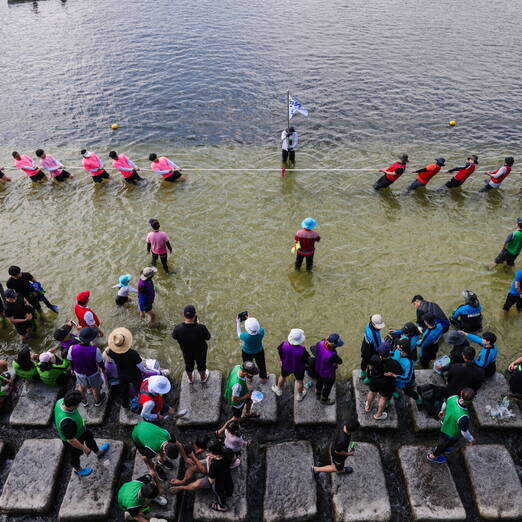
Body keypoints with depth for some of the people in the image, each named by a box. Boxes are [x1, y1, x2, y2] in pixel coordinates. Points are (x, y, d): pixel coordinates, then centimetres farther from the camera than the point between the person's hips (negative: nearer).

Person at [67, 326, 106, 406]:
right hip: (92, 374, -2)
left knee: (82, 386, 34)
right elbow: (100, 362, -20)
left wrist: (72, 369, 11)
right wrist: (103, 368, 4)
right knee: (95, 387, 30)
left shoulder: (72, 348, -31)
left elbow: (71, 361, -11)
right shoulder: (95, 350, -39)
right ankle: (98, 401, 58)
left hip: (79, 372, 2)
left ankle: (84, 401, 61)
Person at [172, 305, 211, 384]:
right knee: (201, 365, 31)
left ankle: (190, 379, 61)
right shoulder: (201, 328, -40)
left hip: (186, 352, 2)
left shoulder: (178, 328, -36)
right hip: (200, 352, -1)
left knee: (188, 365, 33)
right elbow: (208, 337, -19)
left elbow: (174, 336, -11)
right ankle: (203, 378, 60)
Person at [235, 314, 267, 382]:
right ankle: (264, 377, 55)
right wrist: (249, 319, -3)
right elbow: (258, 327, -10)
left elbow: (239, 334, -17)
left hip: (247, 353, -2)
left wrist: (238, 322, -8)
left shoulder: (246, 336, -43)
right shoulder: (261, 332, -36)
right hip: (259, 351, 2)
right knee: (261, 364, 30)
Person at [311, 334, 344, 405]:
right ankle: (324, 400, 53)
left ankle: (318, 394, 63)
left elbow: (312, 348, -5)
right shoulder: (332, 355, -44)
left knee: (320, 381, 35)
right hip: (328, 374, -6)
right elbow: (340, 361, -22)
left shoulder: (320, 344, -27)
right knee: (328, 387, 25)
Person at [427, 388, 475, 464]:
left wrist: (443, 411, 19)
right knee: (446, 443, 27)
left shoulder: (453, 398, -30)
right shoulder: (463, 417, -46)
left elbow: (445, 403, -4)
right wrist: (471, 439, -5)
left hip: (445, 425, 5)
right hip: (452, 434, -5)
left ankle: (440, 448, 68)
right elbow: (464, 432, -27)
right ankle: (433, 456, 54)